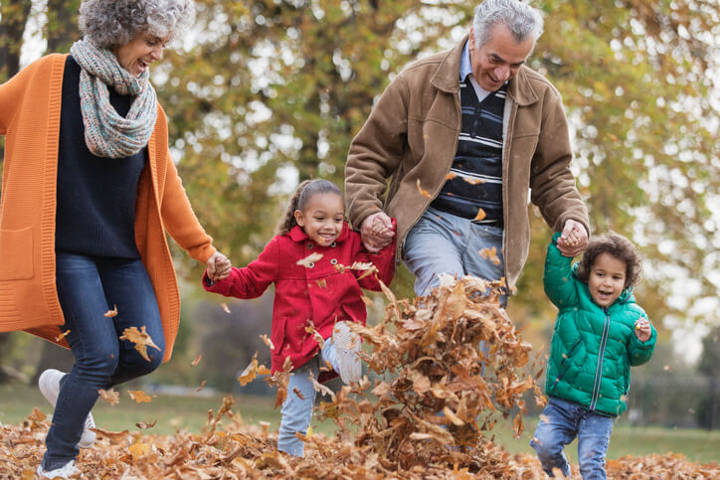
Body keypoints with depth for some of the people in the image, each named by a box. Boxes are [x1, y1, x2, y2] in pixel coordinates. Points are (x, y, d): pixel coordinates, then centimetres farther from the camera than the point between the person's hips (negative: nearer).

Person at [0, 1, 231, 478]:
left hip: (123, 250, 6)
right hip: (65, 249, -6)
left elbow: (165, 185, 20)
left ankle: (68, 387, 25)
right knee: (101, 355, -14)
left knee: (148, 353, -4)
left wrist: (202, 247, 22)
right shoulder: (50, 78, -5)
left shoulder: (147, 105, 11)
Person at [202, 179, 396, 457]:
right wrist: (222, 278, -9)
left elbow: (377, 279, 0)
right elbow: (250, 282, 9)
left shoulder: (350, 244, 5)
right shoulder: (283, 248, 0)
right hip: (298, 340, -1)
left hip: (337, 330, 1)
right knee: (295, 414, 0)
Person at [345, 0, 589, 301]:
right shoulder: (420, 80, 3)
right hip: (429, 222, -3)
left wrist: (572, 218, 0)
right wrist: (366, 211, -6)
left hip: (492, 238, 3)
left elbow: (552, 174, 19)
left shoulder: (541, 98, 9)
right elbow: (369, 152, 9)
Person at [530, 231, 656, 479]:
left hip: (602, 409, 0)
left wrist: (644, 341, -10)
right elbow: (554, 280, -17)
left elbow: (637, 358, 11)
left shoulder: (632, 316, 3)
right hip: (564, 400, 0)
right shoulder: (573, 298, 1)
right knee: (545, 445, -9)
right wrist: (561, 250, -31)